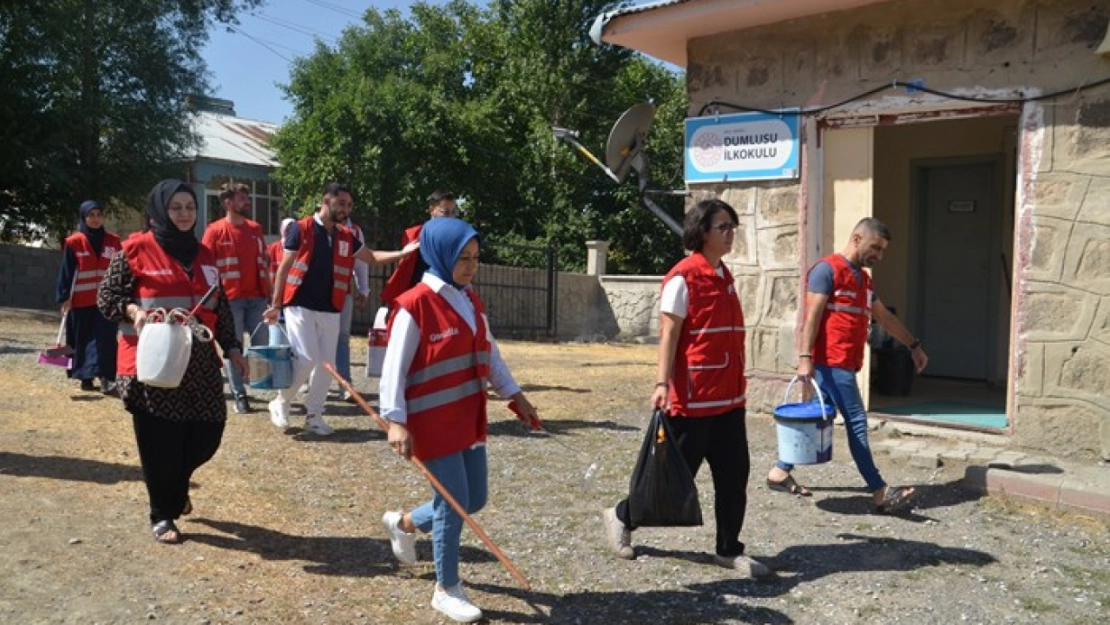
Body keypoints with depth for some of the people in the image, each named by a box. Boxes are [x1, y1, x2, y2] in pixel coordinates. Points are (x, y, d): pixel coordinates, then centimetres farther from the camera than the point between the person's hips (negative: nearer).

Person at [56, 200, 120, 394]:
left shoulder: (113, 242, 6)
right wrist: (64, 298, -6)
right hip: (81, 301, -1)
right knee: (83, 340, 6)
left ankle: (106, 378, -13)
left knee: (106, 339, -8)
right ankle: (86, 378, 17)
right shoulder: (73, 242, -1)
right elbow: (66, 273, -1)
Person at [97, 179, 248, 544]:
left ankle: (176, 486, 37)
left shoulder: (204, 255, 12)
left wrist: (232, 347, 11)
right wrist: (134, 311, -20)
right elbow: (106, 296, -2)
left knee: (207, 432, 6)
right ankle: (162, 515, 19)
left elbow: (221, 308, 17)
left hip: (200, 361, 5)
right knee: (160, 440, 0)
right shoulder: (136, 250, -4)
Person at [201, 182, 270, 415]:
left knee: (262, 346, 5)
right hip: (230, 299, -4)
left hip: (257, 297, 4)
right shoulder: (215, 230, -3)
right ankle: (240, 396, 9)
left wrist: (269, 291, 11)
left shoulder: (255, 228, 12)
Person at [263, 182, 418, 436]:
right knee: (306, 359, -12)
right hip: (300, 306, -5)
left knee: (326, 363, 5)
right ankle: (280, 402, 12)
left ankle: (313, 415, 18)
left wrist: (403, 253, -2)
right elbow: (284, 268, -5)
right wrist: (276, 305, -7)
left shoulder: (346, 237, 9)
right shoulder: (301, 229, -6)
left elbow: (373, 257, 15)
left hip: (330, 310, 5)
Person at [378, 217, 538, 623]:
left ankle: (404, 523, 39)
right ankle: (447, 590, 20)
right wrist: (396, 420, -22)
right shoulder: (415, 305, -16)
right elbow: (395, 367, -17)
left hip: (469, 416, 8)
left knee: (474, 499, 13)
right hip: (433, 421, -8)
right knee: (455, 503, -1)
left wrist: (513, 394, 17)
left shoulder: (471, 300, 7)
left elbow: (488, 352, 16)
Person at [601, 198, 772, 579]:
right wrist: (662, 384, -25)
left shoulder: (724, 276, 14)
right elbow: (668, 335, -16)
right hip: (692, 399, -8)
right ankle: (621, 517, 24)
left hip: (729, 397, 8)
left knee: (734, 474, 9)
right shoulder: (683, 277, -11)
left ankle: (729, 550, 21)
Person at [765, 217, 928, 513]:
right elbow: (812, 316, -15)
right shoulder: (827, 269, -8)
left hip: (845, 363, 9)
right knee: (857, 422, -7)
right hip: (831, 362, -9)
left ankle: (780, 472, 21)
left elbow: (885, 317, 29)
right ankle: (880, 492, -2)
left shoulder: (862, 278, 20)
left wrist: (914, 345, 31)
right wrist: (805, 357, -22)